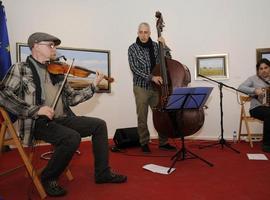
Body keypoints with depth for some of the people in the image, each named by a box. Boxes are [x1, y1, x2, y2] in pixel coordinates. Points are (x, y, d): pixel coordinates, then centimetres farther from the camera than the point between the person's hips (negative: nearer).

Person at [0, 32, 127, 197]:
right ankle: (48, 178, -5)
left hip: (62, 119, 7)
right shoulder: (21, 68, 0)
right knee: (72, 138, -31)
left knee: (99, 125, -1)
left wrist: (94, 86, 3)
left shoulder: (56, 71, 15)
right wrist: (35, 110, -23)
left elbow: (71, 98, 13)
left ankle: (103, 172, 8)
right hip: (38, 123, -6)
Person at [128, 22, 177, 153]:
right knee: (142, 117, 3)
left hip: (156, 87, 3)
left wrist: (164, 46, -5)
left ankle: (163, 142, 18)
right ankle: (144, 143, 18)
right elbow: (134, 68, -12)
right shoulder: (133, 48, -3)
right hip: (141, 87, -3)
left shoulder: (155, 46, 7)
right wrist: (151, 77, -22)